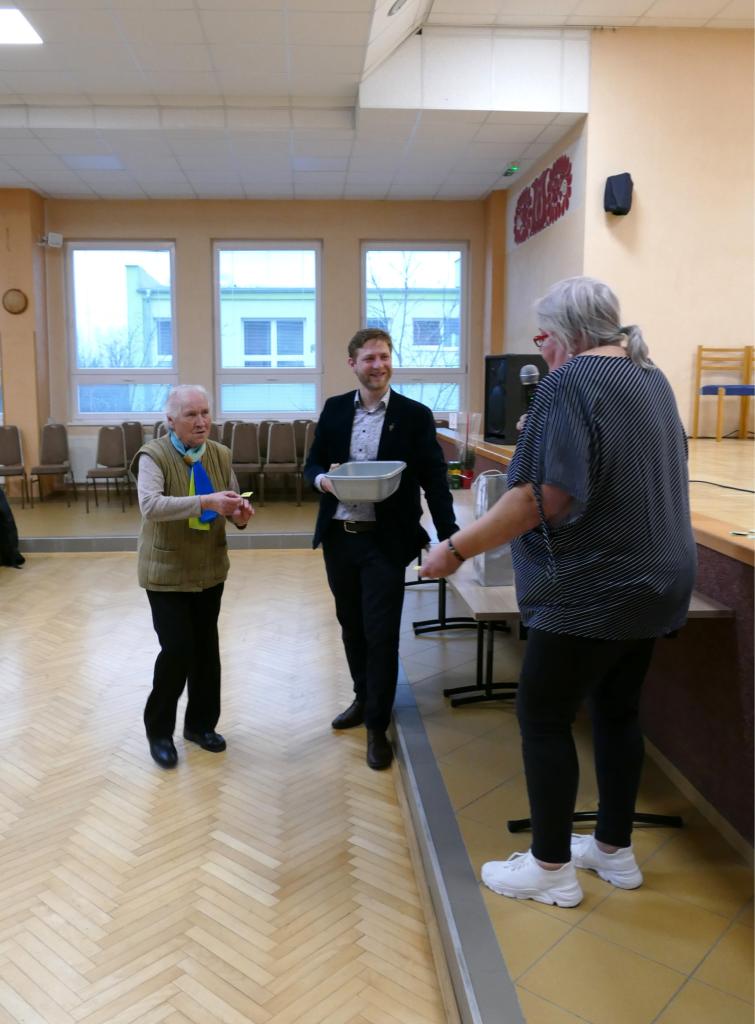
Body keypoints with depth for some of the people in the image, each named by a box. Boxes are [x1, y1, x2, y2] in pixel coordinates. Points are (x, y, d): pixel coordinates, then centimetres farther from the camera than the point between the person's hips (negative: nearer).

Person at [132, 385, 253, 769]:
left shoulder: (220, 454, 1)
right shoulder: (153, 455, -14)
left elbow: (231, 505, 6)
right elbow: (151, 506, -30)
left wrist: (240, 514, -17)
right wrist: (204, 501, -39)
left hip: (210, 569, 5)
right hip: (166, 572, -5)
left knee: (206, 647, 12)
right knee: (177, 649, -6)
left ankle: (200, 723, 30)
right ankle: (159, 730, 16)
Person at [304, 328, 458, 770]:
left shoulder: (415, 415, -5)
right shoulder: (334, 408, 6)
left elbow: (434, 480, -6)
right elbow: (312, 462, 10)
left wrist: (449, 539, -14)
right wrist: (322, 479, -14)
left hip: (385, 541, -4)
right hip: (338, 537, 4)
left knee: (381, 633, 0)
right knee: (351, 626, 17)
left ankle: (378, 726, 15)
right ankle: (364, 699, 38)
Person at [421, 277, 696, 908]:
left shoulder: (570, 382, -16)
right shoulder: (652, 377, 12)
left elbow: (546, 497, -25)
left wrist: (456, 549, -21)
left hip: (591, 590, -9)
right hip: (652, 583, 9)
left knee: (543, 720, 4)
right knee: (618, 712, 18)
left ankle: (551, 868, 16)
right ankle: (615, 850, 32)